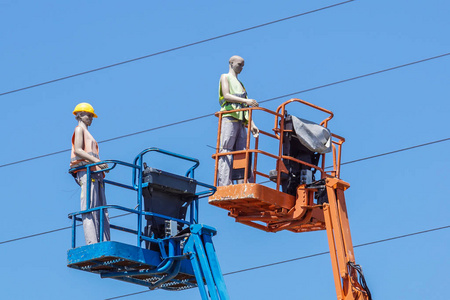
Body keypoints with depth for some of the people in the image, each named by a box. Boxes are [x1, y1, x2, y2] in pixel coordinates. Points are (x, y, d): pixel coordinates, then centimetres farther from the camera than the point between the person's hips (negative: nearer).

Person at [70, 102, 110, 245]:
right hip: (85, 171, -9)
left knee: (101, 210, -3)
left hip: (95, 173, 9)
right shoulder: (79, 129, 10)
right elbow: (78, 150, -6)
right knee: (89, 208, -19)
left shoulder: (89, 135, 34)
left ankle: (105, 243, -11)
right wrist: (97, 161, -17)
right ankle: (92, 243, -29)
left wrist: (102, 168, 6)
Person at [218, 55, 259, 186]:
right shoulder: (225, 77, 12)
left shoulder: (240, 84, 32)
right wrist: (246, 101, -18)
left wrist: (252, 124, 14)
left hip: (240, 121, 7)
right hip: (229, 117, -7)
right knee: (226, 151, -15)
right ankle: (224, 185, -23)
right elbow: (226, 95, -6)